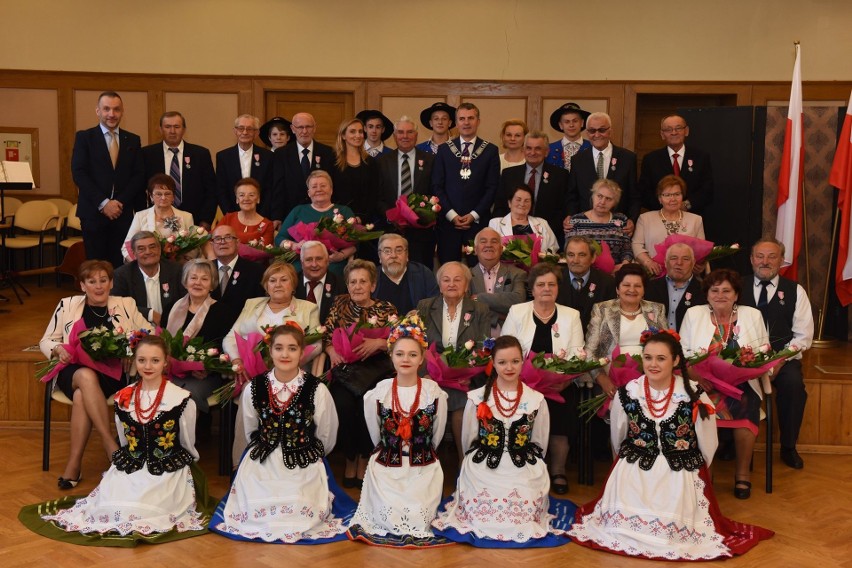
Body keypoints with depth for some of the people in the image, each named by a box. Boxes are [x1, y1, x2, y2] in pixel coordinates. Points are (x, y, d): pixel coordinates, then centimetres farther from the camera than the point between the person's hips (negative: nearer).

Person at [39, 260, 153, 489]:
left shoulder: (126, 305, 11)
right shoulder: (67, 305, 11)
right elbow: (45, 341, 13)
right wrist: (58, 349, -10)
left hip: (113, 372, 0)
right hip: (74, 370, 1)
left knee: (82, 395, -34)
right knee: (86, 377, -38)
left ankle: (74, 464, -26)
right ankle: (111, 444, -35)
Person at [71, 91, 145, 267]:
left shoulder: (133, 140, 12)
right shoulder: (84, 137, 5)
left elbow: (139, 175, 7)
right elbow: (78, 173, -4)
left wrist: (120, 202, -7)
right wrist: (103, 203, -12)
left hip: (123, 213, 2)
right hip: (94, 213, -2)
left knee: (121, 265, -2)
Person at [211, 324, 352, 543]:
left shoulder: (317, 390, -11)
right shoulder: (254, 388, -4)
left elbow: (326, 438, 3)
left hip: (305, 467, -2)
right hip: (261, 466, 2)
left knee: (302, 515, -15)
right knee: (256, 513, -12)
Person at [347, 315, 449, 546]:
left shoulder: (434, 393, -5)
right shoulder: (378, 393, -5)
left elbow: (436, 435, 7)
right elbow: (375, 436, 8)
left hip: (424, 468, 0)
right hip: (386, 466, 0)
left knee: (418, 520, -14)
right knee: (391, 519, -15)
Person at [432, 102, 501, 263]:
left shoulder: (490, 150, 5)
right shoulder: (444, 149, 8)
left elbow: (493, 187, 2)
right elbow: (437, 185, 5)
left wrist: (474, 214, -7)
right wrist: (451, 214, -6)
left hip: (478, 220, -1)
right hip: (448, 220, 1)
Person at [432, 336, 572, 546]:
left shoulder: (536, 400, 3)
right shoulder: (477, 398, 0)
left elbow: (540, 445, 12)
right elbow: (468, 441, 10)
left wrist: (530, 464, 8)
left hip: (524, 473, 1)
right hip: (483, 472, 0)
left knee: (521, 505, -21)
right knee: (485, 507, -21)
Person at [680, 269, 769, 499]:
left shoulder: (753, 315, 12)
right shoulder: (693, 314, 9)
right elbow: (682, 351, 4)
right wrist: (696, 373, -15)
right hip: (703, 384, 0)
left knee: (744, 409, -31)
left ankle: (743, 473, -13)